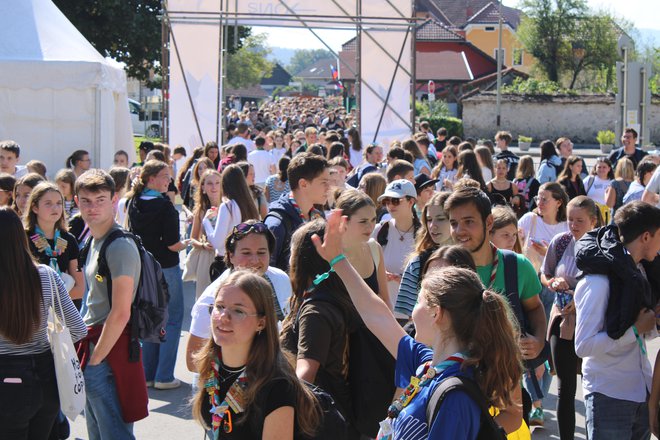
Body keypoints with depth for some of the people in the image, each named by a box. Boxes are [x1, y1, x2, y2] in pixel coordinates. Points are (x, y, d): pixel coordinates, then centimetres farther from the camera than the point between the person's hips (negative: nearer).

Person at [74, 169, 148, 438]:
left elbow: (120, 313, -21)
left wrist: (95, 359, -15)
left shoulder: (119, 247, -17)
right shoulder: (94, 241, 12)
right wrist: (88, 355, 13)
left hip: (109, 351, -10)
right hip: (94, 347, 10)